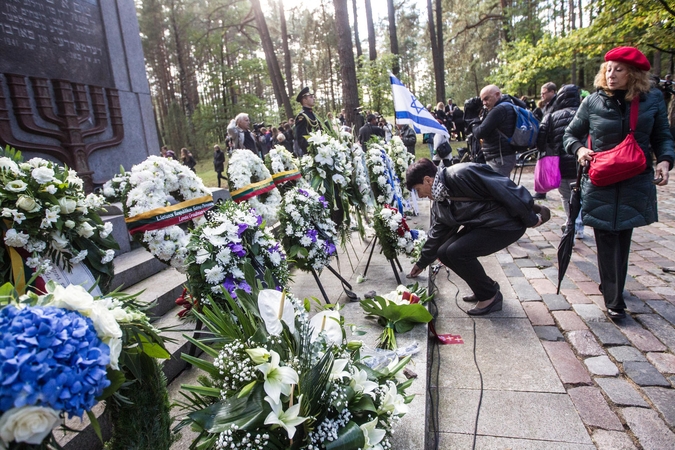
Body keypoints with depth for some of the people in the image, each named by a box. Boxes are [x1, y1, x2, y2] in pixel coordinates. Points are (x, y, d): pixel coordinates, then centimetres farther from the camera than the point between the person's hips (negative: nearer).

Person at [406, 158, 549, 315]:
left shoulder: (462, 174, -23)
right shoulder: (439, 204, 5)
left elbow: (502, 188, -23)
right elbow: (436, 234, 17)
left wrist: (530, 218, -16)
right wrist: (422, 263, 24)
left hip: (508, 223, -9)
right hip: (481, 225, 9)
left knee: (457, 252, -20)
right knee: (444, 253, 1)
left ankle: (490, 296, 2)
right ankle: (486, 287, 18)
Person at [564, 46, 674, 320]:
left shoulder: (652, 100, 1)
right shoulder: (594, 102, -2)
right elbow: (571, 134, 7)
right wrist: (579, 149, -14)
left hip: (635, 184, 2)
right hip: (600, 182, -1)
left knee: (623, 236, 10)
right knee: (606, 239, -1)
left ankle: (612, 286, 29)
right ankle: (613, 299, 7)